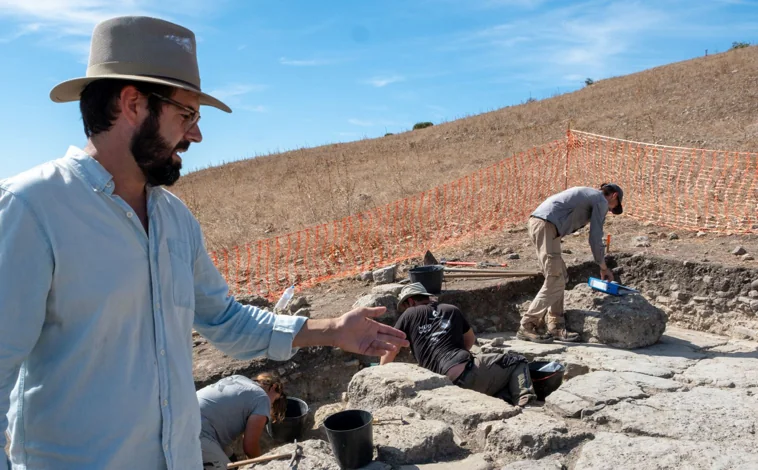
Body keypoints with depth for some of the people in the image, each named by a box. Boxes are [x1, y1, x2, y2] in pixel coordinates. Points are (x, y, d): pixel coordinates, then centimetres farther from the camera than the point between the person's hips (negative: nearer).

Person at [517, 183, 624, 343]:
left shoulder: (586, 194, 31)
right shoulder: (601, 201, 5)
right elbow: (595, 238, 2)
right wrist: (603, 267, 12)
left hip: (536, 221, 9)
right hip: (546, 226, -9)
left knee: (561, 276, 11)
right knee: (555, 282, -7)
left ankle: (556, 327, 11)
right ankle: (527, 327, -6)